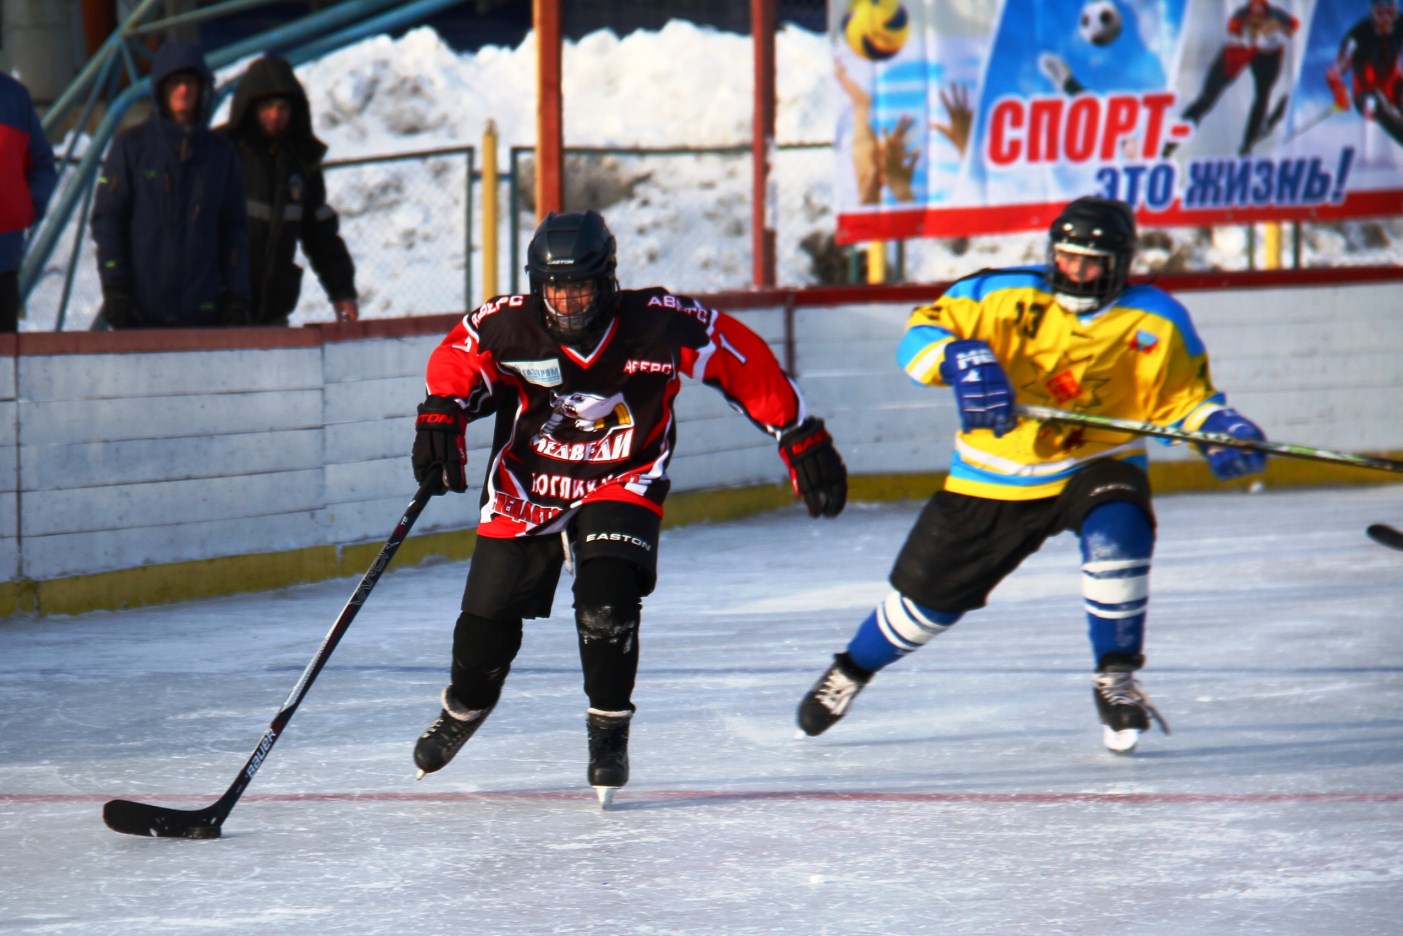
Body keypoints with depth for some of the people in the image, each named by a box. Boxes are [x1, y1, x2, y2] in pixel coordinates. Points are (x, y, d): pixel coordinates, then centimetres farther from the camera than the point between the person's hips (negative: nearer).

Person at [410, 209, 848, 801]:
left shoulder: (662, 326, -24)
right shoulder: (507, 327, -19)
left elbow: (746, 366, -12)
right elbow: (455, 358, 2)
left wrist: (802, 441, -8)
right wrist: (440, 417, -16)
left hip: (623, 483, -2)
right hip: (526, 485, 2)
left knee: (606, 602, -23)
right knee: (488, 616, 1)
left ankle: (609, 730, -1)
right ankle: (464, 708, 33)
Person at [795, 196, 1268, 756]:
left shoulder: (1154, 324, -7)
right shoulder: (1004, 295, -10)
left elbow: (1185, 395, 1)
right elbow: (921, 335, -11)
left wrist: (1221, 428, -20)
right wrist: (963, 361, -31)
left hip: (1094, 465, -1)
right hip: (994, 476, 1)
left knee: (1116, 532, -34)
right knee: (929, 592, 5)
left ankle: (1116, 677, -17)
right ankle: (853, 669, 35)